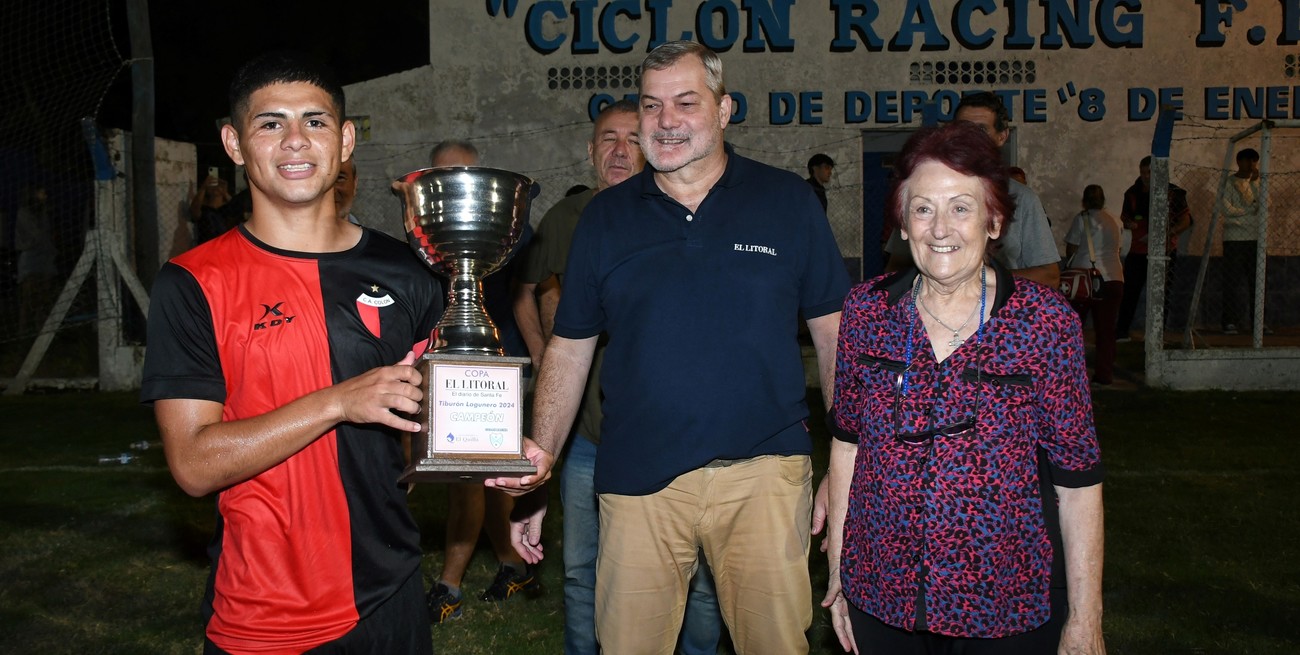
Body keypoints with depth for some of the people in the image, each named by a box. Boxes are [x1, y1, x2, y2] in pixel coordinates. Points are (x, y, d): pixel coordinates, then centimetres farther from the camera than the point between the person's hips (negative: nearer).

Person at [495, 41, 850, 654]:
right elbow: (570, 348, 9)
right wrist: (540, 465, 2)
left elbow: (833, 333, 5)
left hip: (764, 468, -1)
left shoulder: (787, 201, 2)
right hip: (638, 478, 1)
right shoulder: (605, 216, 7)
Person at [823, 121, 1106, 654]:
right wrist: (838, 572, 6)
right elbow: (847, 440, 4)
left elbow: (1076, 479, -8)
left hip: (1008, 609, -2)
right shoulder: (867, 310, -4)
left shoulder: (1046, 321, -11)